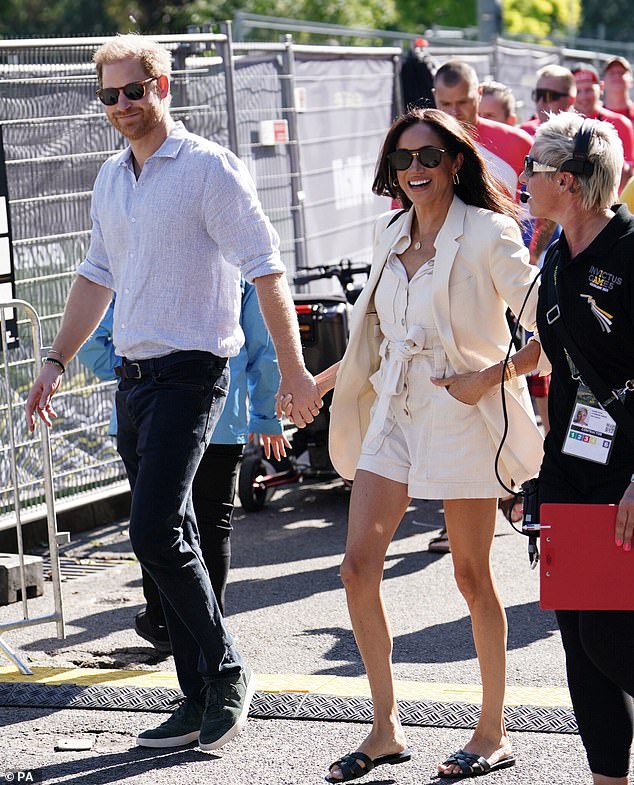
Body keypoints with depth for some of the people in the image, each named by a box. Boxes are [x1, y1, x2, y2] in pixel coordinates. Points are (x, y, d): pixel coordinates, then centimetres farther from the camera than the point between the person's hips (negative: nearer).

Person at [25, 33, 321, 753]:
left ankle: (227, 672, 1)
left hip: (190, 371, -8)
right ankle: (201, 699, 15)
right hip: (132, 376, 8)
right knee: (167, 541, 8)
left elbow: (265, 269, -11)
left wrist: (292, 369, -15)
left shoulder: (208, 168, -9)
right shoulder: (110, 179, 14)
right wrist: (57, 361, 19)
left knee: (155, 533, -16)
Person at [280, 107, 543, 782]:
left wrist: (491, 377, -25)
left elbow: (543, 321, -14)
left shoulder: (488, 233, -8)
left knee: (471, 574, 2)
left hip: (463, 416, -6)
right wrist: (320, 382, 23)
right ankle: (385, 730, 9)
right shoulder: (389, 233, 11)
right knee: (358, 565, -2)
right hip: (395, 412, 6)